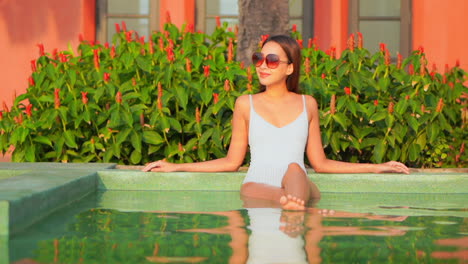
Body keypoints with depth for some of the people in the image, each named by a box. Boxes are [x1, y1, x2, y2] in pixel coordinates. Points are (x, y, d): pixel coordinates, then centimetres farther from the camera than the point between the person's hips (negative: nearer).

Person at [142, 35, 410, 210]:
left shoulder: (307, 104, 17)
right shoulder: (246, 104, 14)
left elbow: (320, 163, 19)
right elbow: (232, 161, 18)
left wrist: (376, 167, 16)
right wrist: (175, 167, 13)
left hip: (300, 184, 0)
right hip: (258, 187, 0)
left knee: (294, 169, -36)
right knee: (249, 189, -37)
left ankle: (294, 202, -68)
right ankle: (292, 204, -67)